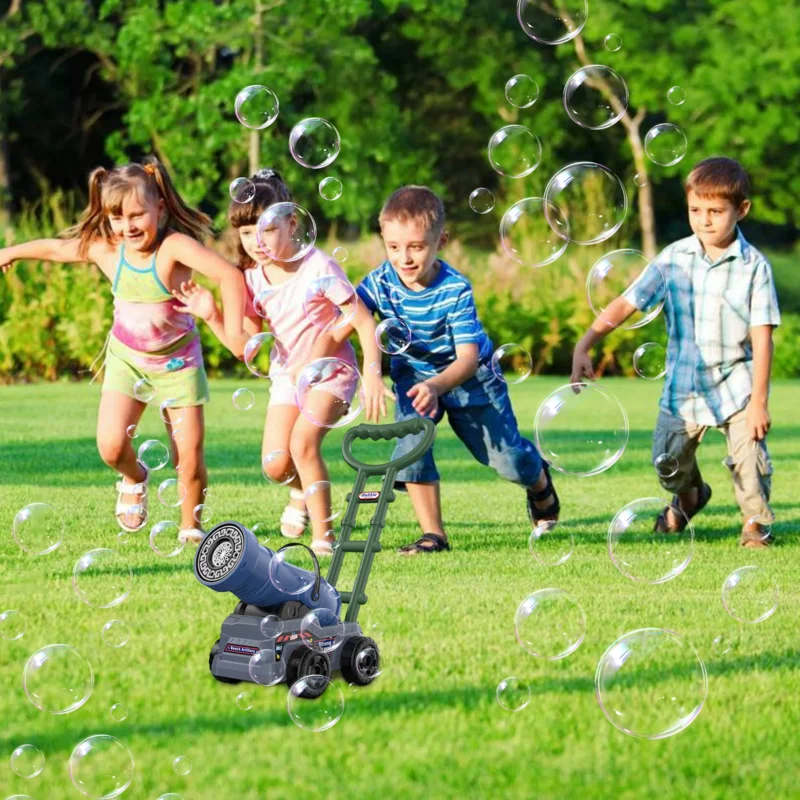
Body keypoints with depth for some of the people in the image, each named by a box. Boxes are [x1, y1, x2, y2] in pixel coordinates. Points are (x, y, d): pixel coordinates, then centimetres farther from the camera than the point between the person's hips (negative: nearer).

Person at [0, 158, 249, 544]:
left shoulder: (174, 247, -27)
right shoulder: (106, 251, -11)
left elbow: (230, 275, -41)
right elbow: (54, 248, 9)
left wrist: (233, 330, -48)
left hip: (177, 362, -3)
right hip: (127, 360, 3)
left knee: (190, 460, -4)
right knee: (111, 446, -13)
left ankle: (190, 526, 22)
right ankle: (134, 478, 23)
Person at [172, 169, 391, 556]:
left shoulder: (318, 269, -20)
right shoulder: (253, 280, -3)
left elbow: (363, 320, -18)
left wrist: (372, 374, -26)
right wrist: (211, 315, -8)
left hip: (330, 371, -5)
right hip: (287, 375, 5)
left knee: (303, 442, -27)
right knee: (275, 464, -7)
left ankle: (323, 536, -15)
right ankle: (302, 490, 31)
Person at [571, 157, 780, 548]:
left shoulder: (753, 266, -10)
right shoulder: (674, 258, -4)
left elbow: (761, 338, -10)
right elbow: (626, 303, -6)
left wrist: (759, 401, -12)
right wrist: (584, 345, -16)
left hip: (736, 381, -3)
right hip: (683, 386, 3)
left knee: (748, 457, -12)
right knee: (669, 463, 9)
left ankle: (756, 522, 17)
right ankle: (690, 497, 44)